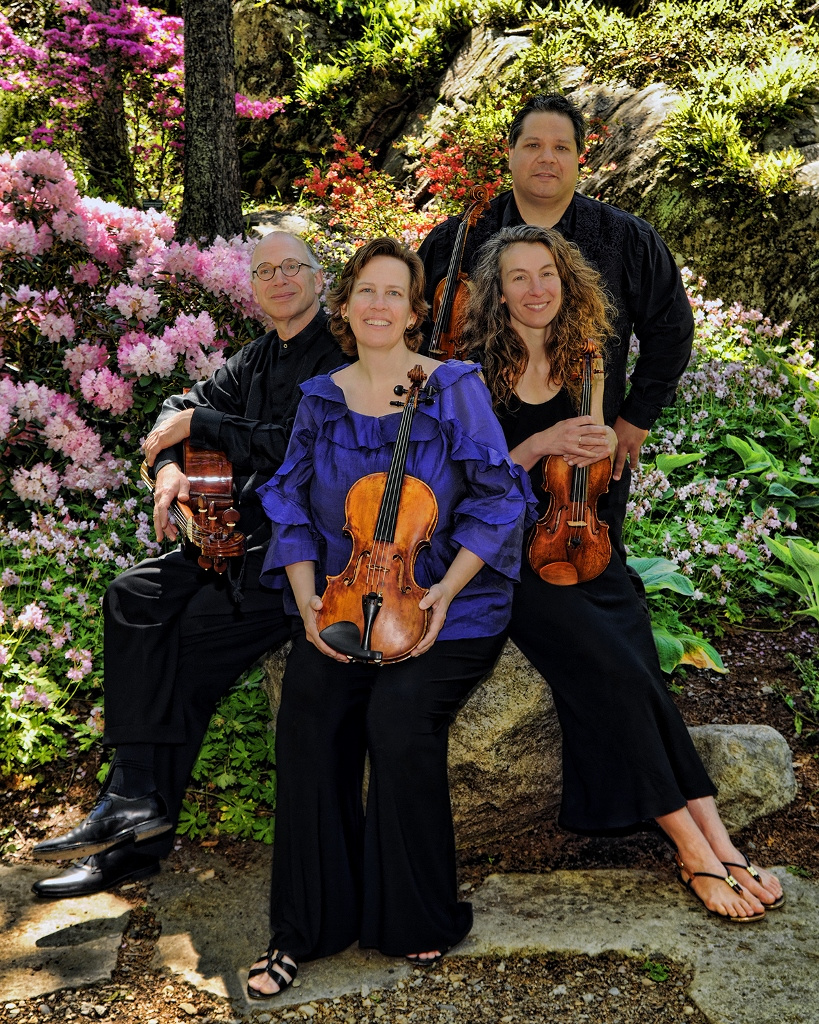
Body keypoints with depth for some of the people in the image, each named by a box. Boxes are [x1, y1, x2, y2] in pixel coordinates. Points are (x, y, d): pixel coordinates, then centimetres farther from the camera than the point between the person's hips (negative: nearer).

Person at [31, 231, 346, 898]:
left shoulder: (341, 352, -9)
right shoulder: (258, 358, 19)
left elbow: (297, 445, -20)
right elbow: (186, 407, 17)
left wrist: (199, 424, -11)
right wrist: (170, 465, -6)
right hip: (247, 531, 9)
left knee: (193, 641, -20)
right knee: (135, 598, -10)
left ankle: (140, 839, -7)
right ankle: (137, 799, -13)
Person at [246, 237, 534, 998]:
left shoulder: (455, 387, -1)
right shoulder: (322, 399, 10)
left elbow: (495, 499, -3)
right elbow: (293, 506, 10)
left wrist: (447, 589, -14)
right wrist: (307, 596, -6)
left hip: (445, 605, -3)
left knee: (399, 716, -27)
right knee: (308, 719, -22)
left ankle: (418, 919, -3)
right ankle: (306, 927, -7)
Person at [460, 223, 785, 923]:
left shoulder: (581, 361, 11)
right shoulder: (479, 373, -3)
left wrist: (604, 446, -4)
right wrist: (541, 444, -19)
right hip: (509, 554, -4)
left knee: (636, 671, -20)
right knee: (612, 669, -23)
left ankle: (711, 840, -19)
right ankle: (699, 844, -17)